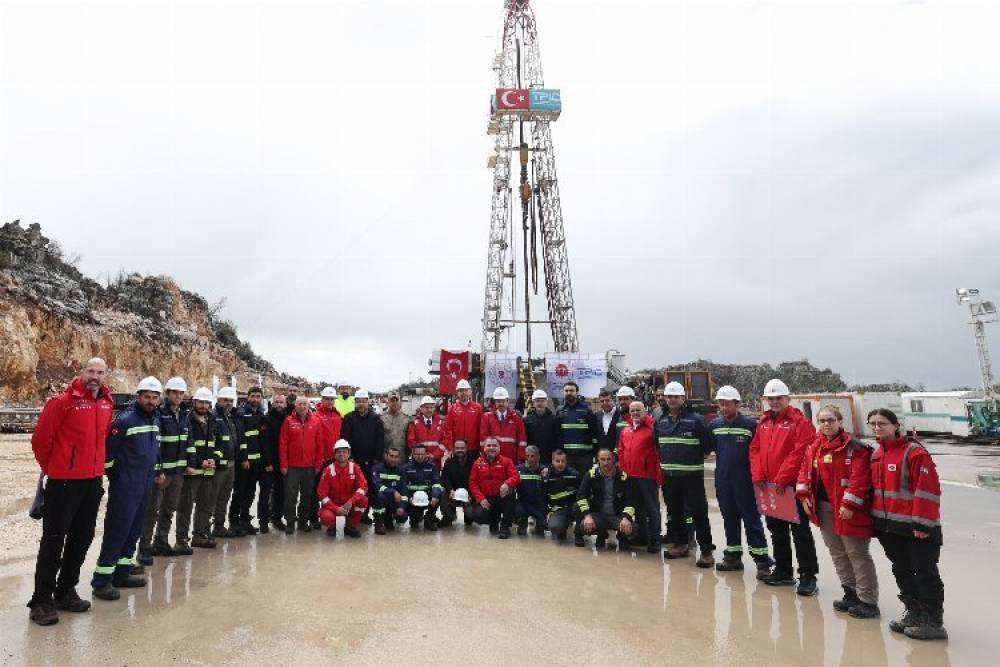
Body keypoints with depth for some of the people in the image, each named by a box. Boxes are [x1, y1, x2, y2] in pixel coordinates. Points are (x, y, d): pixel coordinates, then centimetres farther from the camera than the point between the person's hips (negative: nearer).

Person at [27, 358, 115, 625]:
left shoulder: (107, 404, 6)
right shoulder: (63, 401, -12)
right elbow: (40, 439, -9)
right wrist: (51, 468, 1)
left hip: (94, 481, 6)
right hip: (64, 482, -6)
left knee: (82, 538, 14)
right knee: (53, 540, 2)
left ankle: (65, 592, 28)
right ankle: (41, 601, 13)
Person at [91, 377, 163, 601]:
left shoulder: (155, 420, 12)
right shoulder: (125, 420, -13)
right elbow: (107, 449, -13)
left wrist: (157, 472, 20)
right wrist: (112, 476, -5)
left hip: (145, 486, 8)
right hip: (124, 487, -8)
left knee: (134, 530, 14)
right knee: (116, 531, -5)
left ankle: (122, 573, 25)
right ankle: (101, 580, 4)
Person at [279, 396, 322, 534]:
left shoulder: (316, 421, 3)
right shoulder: (289, 421, -2)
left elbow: (319, 444, 4)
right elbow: (282, 444, -3)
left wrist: (318, 464, 2)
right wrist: (284, 464, -6)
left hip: (310, 466, 2)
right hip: (292, 466, -2)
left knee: (307, 495, 11)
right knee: (291, 495, 2)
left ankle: (303, 521, 23)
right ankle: (290, 523, 13)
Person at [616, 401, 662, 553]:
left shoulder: (652, 429, -9)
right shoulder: (626, 431, 11)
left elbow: (659, 452, -12)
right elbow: (621, 451, 16)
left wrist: (659, 474, -15)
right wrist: (623, 470, 10)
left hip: (648, 476, -6)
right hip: (631, 476, 6)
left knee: (652, 508, 3)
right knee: (638, 507, 18)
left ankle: (654, 540, 12)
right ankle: (641, 535, 31)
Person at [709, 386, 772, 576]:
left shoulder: (750, 425, -9)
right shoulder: (714, 425, 5)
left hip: (744, 482, -5)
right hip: (723, 481, 5)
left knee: (752, 519, -1)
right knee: (729, 519, 14)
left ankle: (762, 560, 6)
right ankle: (733, 556, 25)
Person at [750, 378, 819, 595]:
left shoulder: (799, 422, -9)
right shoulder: (764, 422, 11)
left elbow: (800, 452, -18)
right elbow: (755, 449, 10)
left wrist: (783, 479, -19)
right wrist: (758, 476, -2)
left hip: (792, 487, -7)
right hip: (769, 486, 7)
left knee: (800, 532, 0)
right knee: (776, 530, 16)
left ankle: (808, 576, 10)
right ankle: (783, 571, 28)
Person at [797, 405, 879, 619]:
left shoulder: (854, 447, -13)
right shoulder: (813, 447, 9)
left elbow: (859, 478, -19)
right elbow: (805, 471, 14)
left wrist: (849, 504, -22)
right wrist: (804, 495, 5)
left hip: (846, 509, -7)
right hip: (822, 507, 7)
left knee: (857, 553, 0)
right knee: (837, 552, 16)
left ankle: (868, 601, 10)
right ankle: (851, 593, 30)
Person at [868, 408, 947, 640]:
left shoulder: (914, 452, -15)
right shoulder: (876, 454, 9)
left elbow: (927, 490, -19)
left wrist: (922, 523, -20)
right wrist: (876, 519, 14)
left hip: (916, 528, -8)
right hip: (888, 527, 8)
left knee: (924, 573, 3)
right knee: (902, 571, 16)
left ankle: (933, 622, 14)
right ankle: (914, 614, 29)